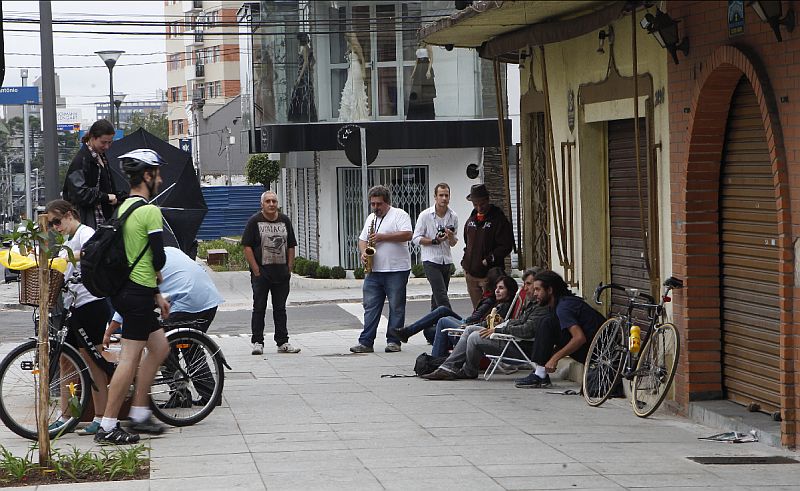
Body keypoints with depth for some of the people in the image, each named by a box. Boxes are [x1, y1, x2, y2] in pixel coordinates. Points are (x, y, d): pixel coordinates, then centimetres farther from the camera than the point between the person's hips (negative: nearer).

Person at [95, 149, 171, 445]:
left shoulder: (124, 208, 15)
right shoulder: (150, 211, -14)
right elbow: (159, 258, -14)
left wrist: (156, 294, 22)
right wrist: (157, 274, 11)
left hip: (125, 289, 10)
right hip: (137, 293, -10)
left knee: (159, 347, 17)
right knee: (130, 358, -7)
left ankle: (139, 413, 17)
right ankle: (108, 426, -7)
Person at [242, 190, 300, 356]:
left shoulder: (285, 221, 10)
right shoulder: (254, 221, -3)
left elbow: (291, 246, 13)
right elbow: (247, 247, -6)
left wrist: (289, 268, 4)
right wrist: (256, 270, -11)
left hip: (281, 273, 4)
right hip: (261, 273, -4)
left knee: (280, 309, 8)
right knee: (259, 308, 0)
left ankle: (282, 342, 12)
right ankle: (257, 342, 4)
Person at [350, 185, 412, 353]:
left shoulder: (399, 215, -3)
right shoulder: (371, 218, 18)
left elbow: (407, 235, -16)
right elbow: (362, 239, 23)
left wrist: (382, 237, -17)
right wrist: (363, 252, 1)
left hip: (396, 270, -6)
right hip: (374, 271, 6)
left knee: (396, 307, 0)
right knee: (370, 307, 2)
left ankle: (393, 341, 6)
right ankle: (366, 342, 2)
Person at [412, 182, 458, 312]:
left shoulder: (453, 216, 8)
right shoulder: (425, 215, -4)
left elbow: (453, 243, 14)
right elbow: (416, 238, -5)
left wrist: (451, 237, -10)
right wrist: (435, 241, -17)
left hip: (446, 261, 5)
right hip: (431, 261, -5)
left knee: (437, 296, 10)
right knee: (442, 296, -15)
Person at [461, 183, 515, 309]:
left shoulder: (498, 219, -7)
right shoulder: (471, 219, 15)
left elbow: (506, 246, -13)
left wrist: (489, 259, -19)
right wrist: (465, 263, 17)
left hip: (489, 275, -7)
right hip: (471, 274, 7)